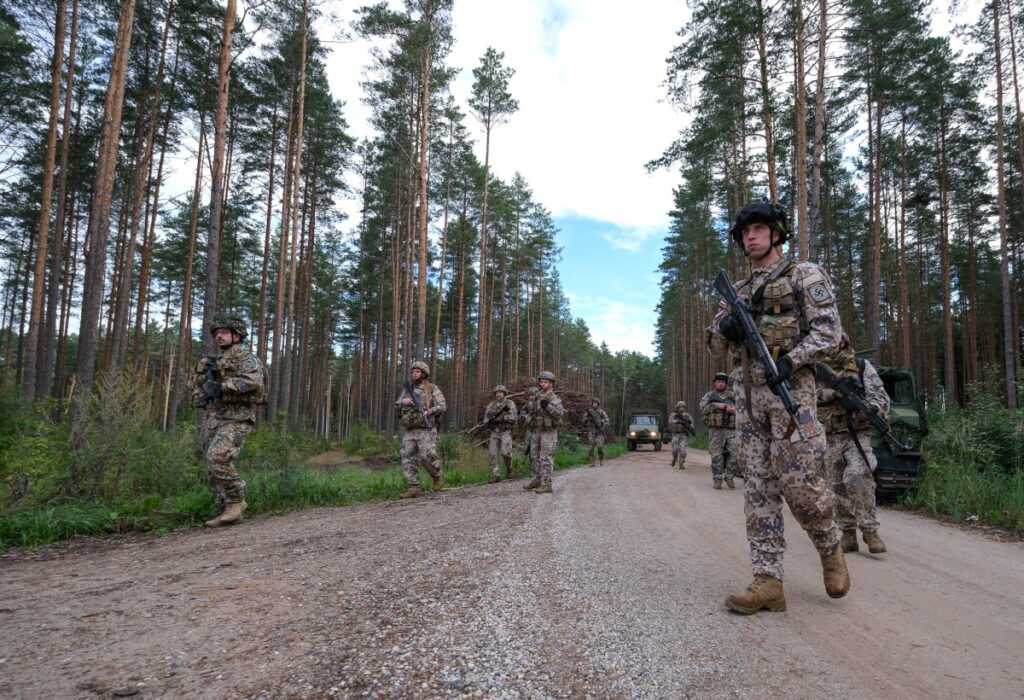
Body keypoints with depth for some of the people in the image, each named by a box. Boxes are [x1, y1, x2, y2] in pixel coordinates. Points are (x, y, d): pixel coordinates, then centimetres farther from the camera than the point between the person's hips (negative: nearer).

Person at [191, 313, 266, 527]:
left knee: (218, 458, -24)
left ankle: (236, 500, -10)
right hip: (214, 420, 9)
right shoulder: (215, 361, 19)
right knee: (214, 468, 5)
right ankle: (228, 512, 11)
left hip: (236, 419, -8)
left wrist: (222, 386, -25)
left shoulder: (246, 358, -5)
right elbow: (198, 382, 31)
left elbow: (254, 381, -25)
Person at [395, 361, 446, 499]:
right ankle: (414, 489, 0)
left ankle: (438, 477, 14)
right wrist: (403, 401, -10)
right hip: (410, 432, 5)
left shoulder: (432, 389, -1)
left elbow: (442, 406, -10)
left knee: (427, 457, -14)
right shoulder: (407, 390, 14)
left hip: (426, 431, -5)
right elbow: (397, 406, 13)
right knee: (408, 460, -4)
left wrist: (428, 412, -25)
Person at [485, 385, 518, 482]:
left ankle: (509, 469, 10)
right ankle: (496, 476, 0)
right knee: (492, 454, -6)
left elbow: (513, 417, -11)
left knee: (505, 452, -18)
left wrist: (500, 417, -20)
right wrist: (490, 420, -14)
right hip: (494, 433, 4)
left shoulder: (510, 403, -1)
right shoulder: (491, 405, 11)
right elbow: (486, 418, 10)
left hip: (506, 432, -4)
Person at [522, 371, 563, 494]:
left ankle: (546, 485, -7)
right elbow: (530, 412, 21)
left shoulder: (554, 398, -8)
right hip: (536, 432, 7)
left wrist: (548, 406, -34)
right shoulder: (535, 397, 11)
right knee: (535, 457, 13)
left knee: (546, 458, -9)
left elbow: (558, 414, -21)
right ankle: (537, 480, 24)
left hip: (548, 432, -7)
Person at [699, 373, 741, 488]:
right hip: (715, 431, -2)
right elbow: (703, 409, -6)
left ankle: (729, 476, 7)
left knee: (735, 453, -8)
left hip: (730, 430, 2)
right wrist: (716, 405, -17)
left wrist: (734, 411, -11)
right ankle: (717, 479, 7)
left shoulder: (732, 395, 15)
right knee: (716, 456, -3)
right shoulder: (709, 396, 9)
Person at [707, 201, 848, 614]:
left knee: (798, 481, -9)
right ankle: (768, 581, 2)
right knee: (758, 486, 1)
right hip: (747, 393, 6)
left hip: (789, 388, -5)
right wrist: (725, 328, -2)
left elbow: (829, 331, -5)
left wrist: (790, 361, -20)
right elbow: (715, 346, 21)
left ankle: (830, 549, 22)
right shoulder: (738, 291, 21)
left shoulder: (805, 275, 5)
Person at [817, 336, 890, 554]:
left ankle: (870, 530, -13)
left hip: (857, 433, -2)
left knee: (857, 477, -20)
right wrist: (837, 391, -20)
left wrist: (871, 408, -24)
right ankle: (848, 534, 14)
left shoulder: (861, 366, 3)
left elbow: (881, 396, -2)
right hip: (830, 437, 3)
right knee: (838, 485, 5)